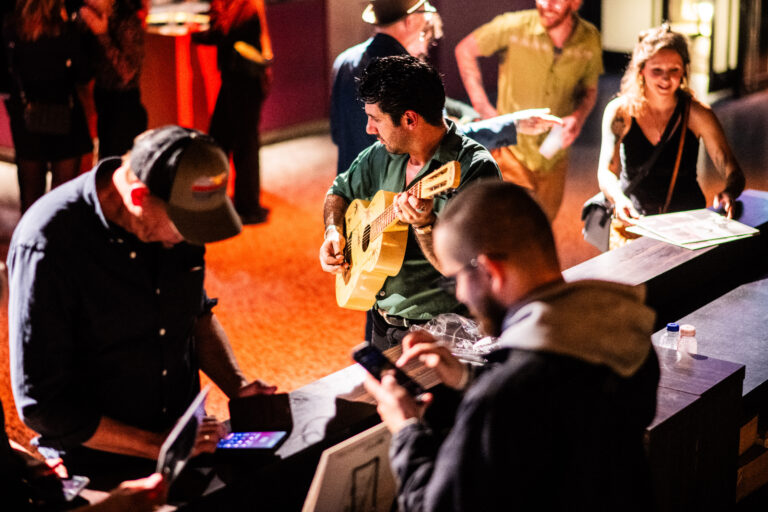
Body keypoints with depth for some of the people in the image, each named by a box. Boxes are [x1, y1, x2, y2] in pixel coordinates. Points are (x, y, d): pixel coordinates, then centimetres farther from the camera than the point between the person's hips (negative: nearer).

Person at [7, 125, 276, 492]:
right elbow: (41, 404, -17)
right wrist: (157, 446, -17)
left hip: (188, 442, 6)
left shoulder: (179, 214, -2)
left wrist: (236, 386, 2)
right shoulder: (47, 246, -21)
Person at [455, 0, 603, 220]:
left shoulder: (590, 40, -7)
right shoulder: (515, 27, -16)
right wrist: (483, 108, -7)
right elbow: (465, 50, -1)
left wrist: (579, 116, -13)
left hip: (554, 158, 4)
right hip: (513, 150, -3)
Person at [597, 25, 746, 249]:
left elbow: (733, 171, -7)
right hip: (632, 223, 0)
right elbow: (607, 172, -11)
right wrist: (619, 199, -34)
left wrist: (729, 193, -32)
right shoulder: (620, 111, -4)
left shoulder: (697, 114, -4)